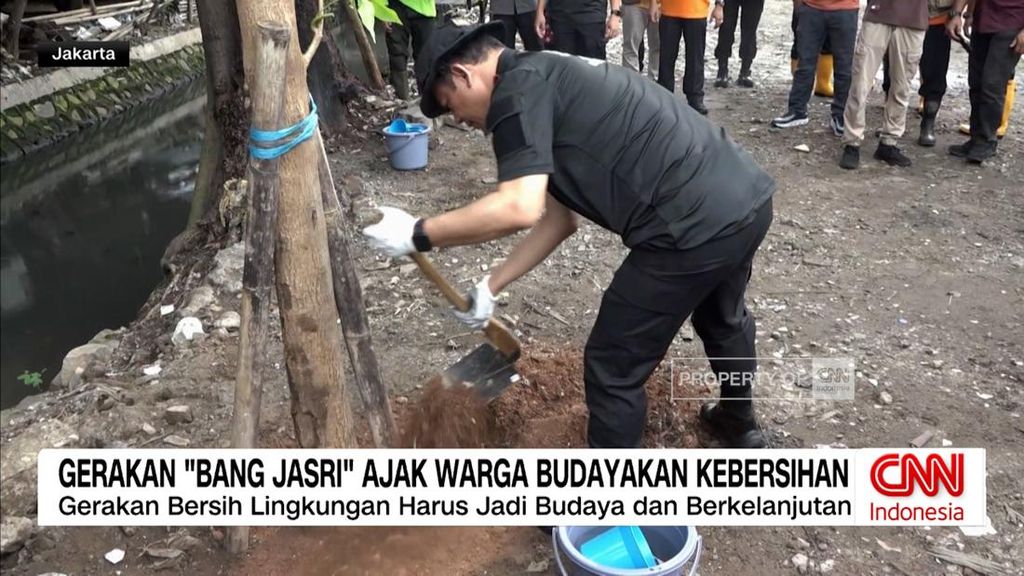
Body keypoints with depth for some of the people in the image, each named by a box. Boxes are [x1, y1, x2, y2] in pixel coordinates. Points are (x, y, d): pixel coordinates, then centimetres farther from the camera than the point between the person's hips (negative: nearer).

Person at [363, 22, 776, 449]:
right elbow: (559, 218, 22)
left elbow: (519, 208, -22)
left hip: (696, 227, -10)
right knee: (722, 318, 36)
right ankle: (740, 424, 62)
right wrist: (491, 286, 24)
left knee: (613, 367, 8)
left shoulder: (518, 90, -8)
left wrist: (418, 234, -10)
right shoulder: (549, 84, 22)